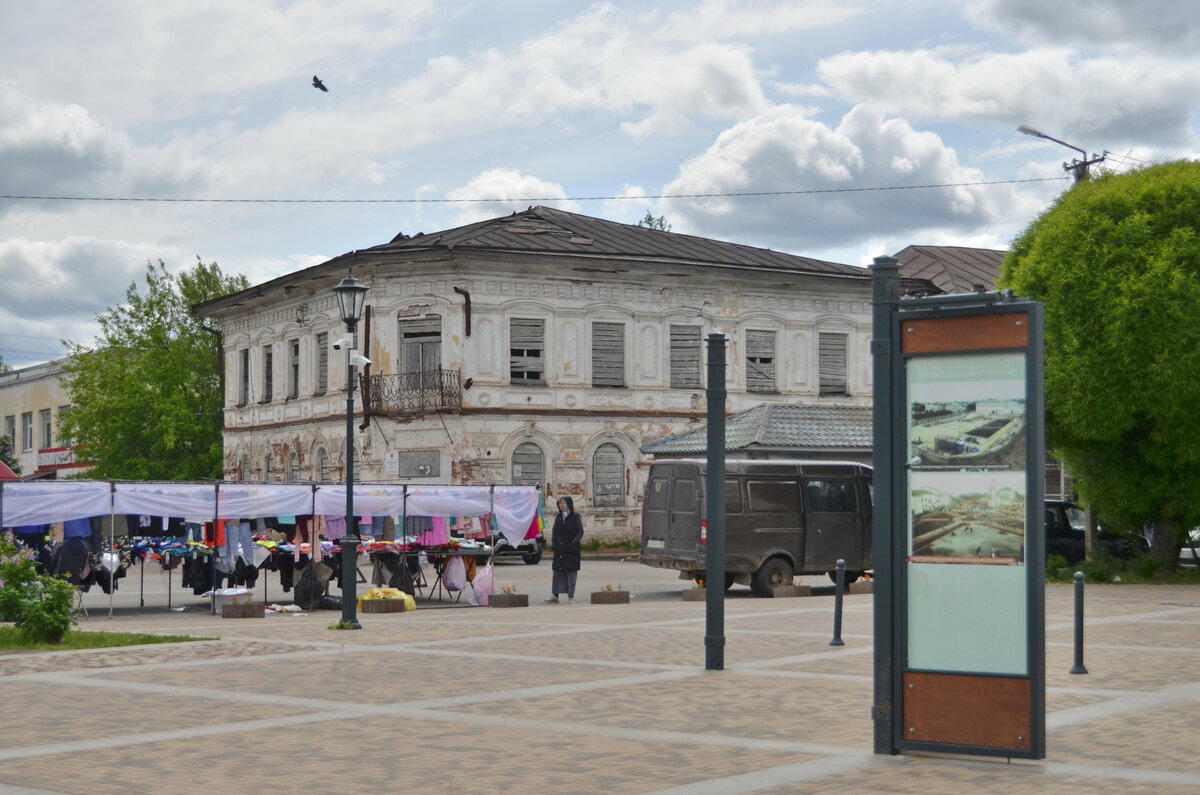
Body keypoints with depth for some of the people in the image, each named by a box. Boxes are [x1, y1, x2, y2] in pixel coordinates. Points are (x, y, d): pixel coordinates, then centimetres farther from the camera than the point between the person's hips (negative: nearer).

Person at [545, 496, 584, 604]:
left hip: (571, 550, -5)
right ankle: (555, 596, 5)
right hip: (559, 550, 5)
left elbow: (580, 531, -6)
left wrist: (573, 542, -17)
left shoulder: (575, 517, -2)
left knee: (571, 571, -3)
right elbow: (554, 531, 14)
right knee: (557, 571, 3)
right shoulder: (558, 518, 11)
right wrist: (553, 542, -1)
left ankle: (571, 597, 2)